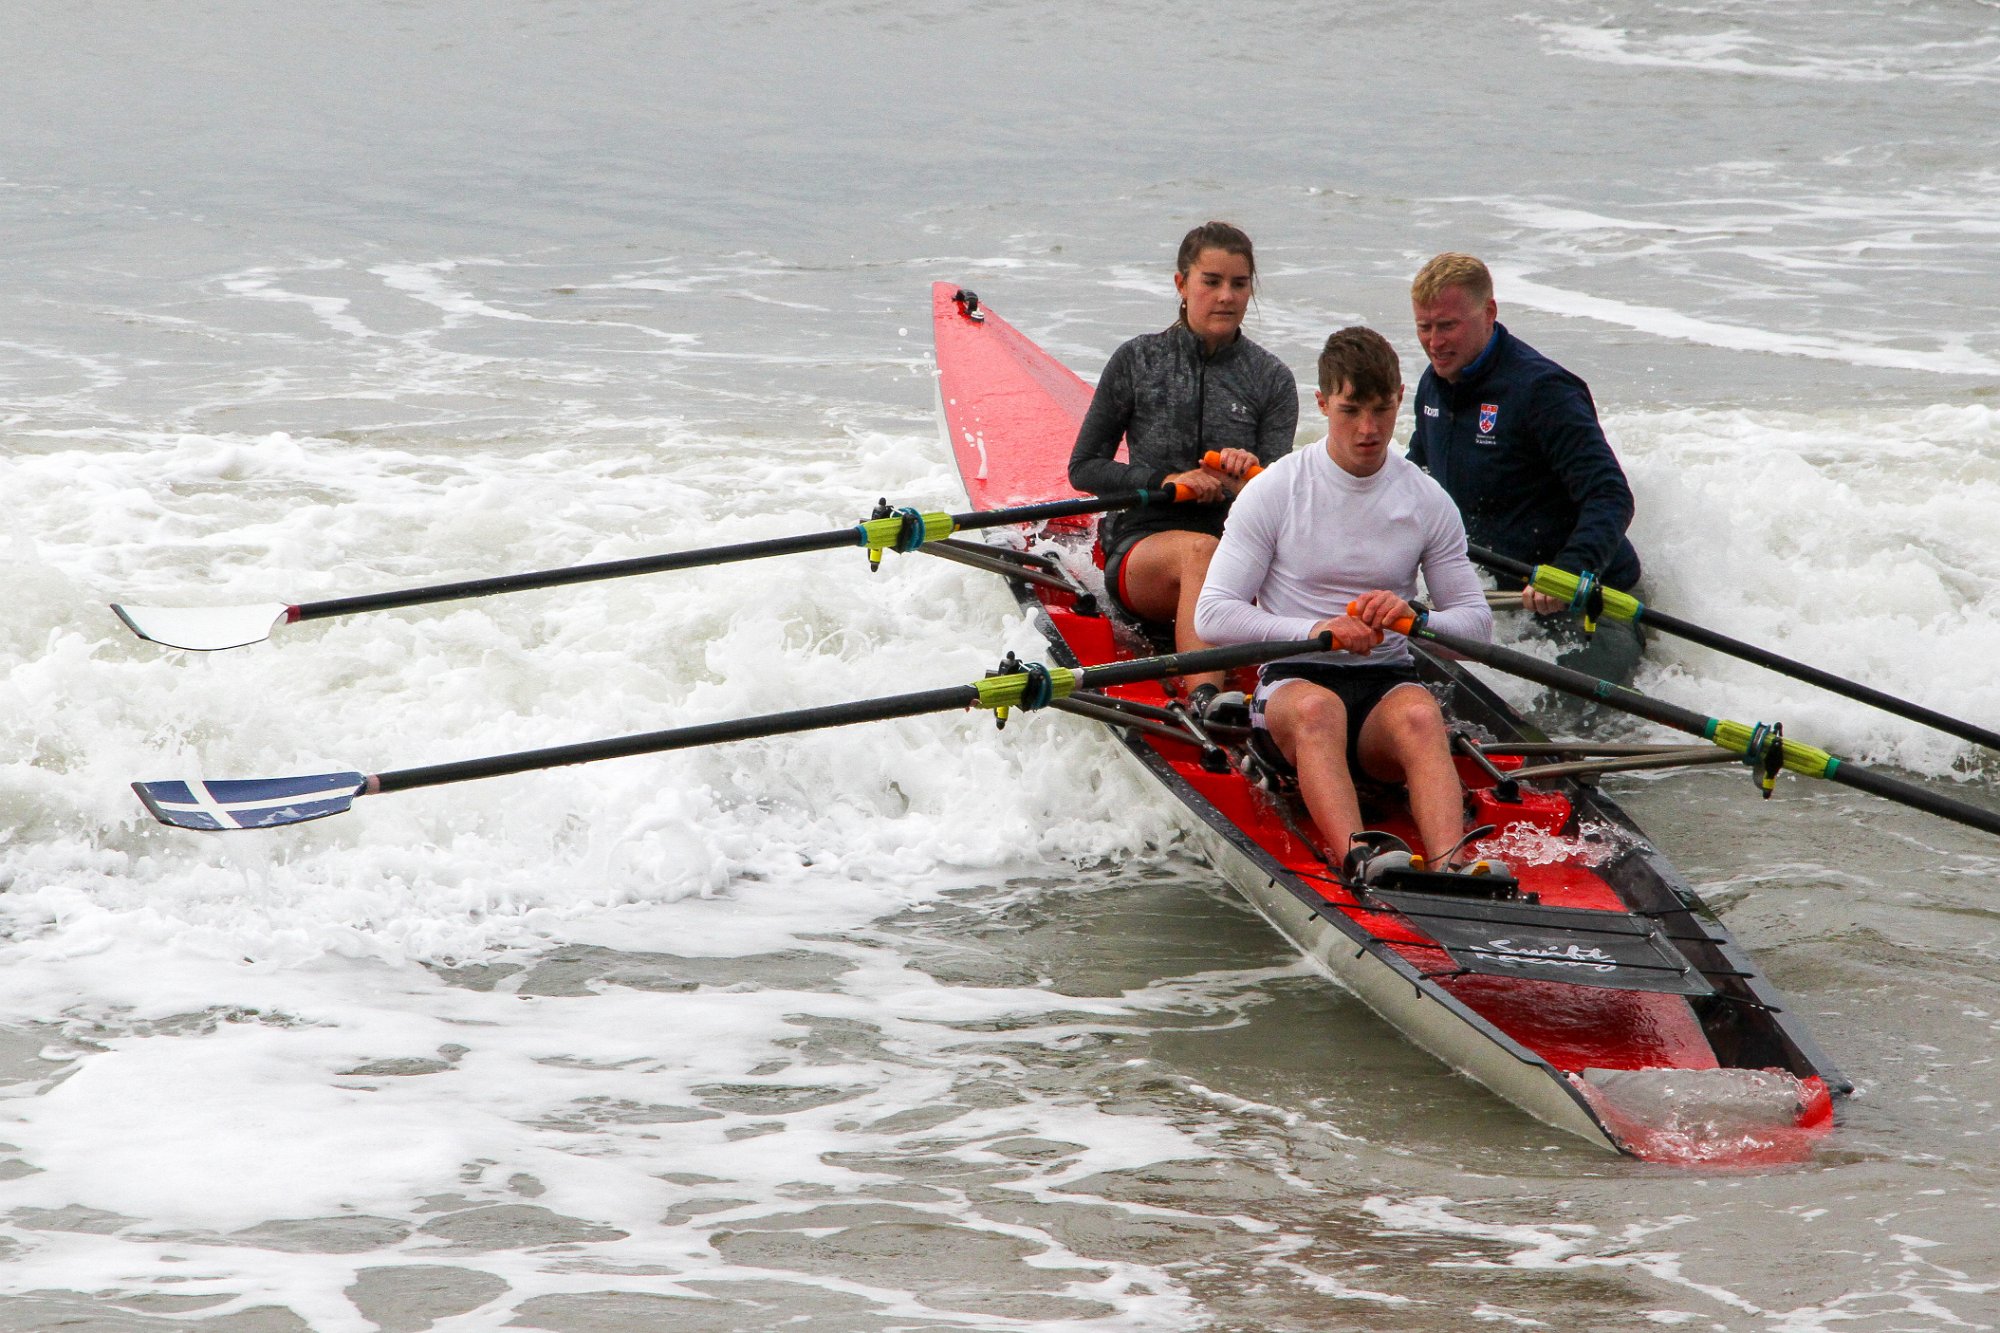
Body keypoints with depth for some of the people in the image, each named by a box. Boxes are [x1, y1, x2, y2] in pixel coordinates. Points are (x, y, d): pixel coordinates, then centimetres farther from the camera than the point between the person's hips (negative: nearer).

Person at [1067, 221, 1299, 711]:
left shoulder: (1271, 379, 8)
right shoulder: (1138, 362, 6)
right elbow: (1084, 468, 7)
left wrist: (1250, 479, -24)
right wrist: (1163, 480, -9)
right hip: (1141, 546, -2)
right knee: (1199, 550, -38)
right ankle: (1204, 703, -60)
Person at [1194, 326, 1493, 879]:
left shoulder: (1429, 502, 8)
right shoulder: (1274, 492, 0)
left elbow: (1477, 621, 9)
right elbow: (1212, 615, -6)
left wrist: (1415, 618, -14)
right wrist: (1314, 630, -20)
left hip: (1387, 684, 2)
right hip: (1293, 678, -2)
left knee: (1419, 715, -34)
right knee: (1318, 708, -38)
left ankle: (1449, 866, -58)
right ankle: (1357, 861, -61)